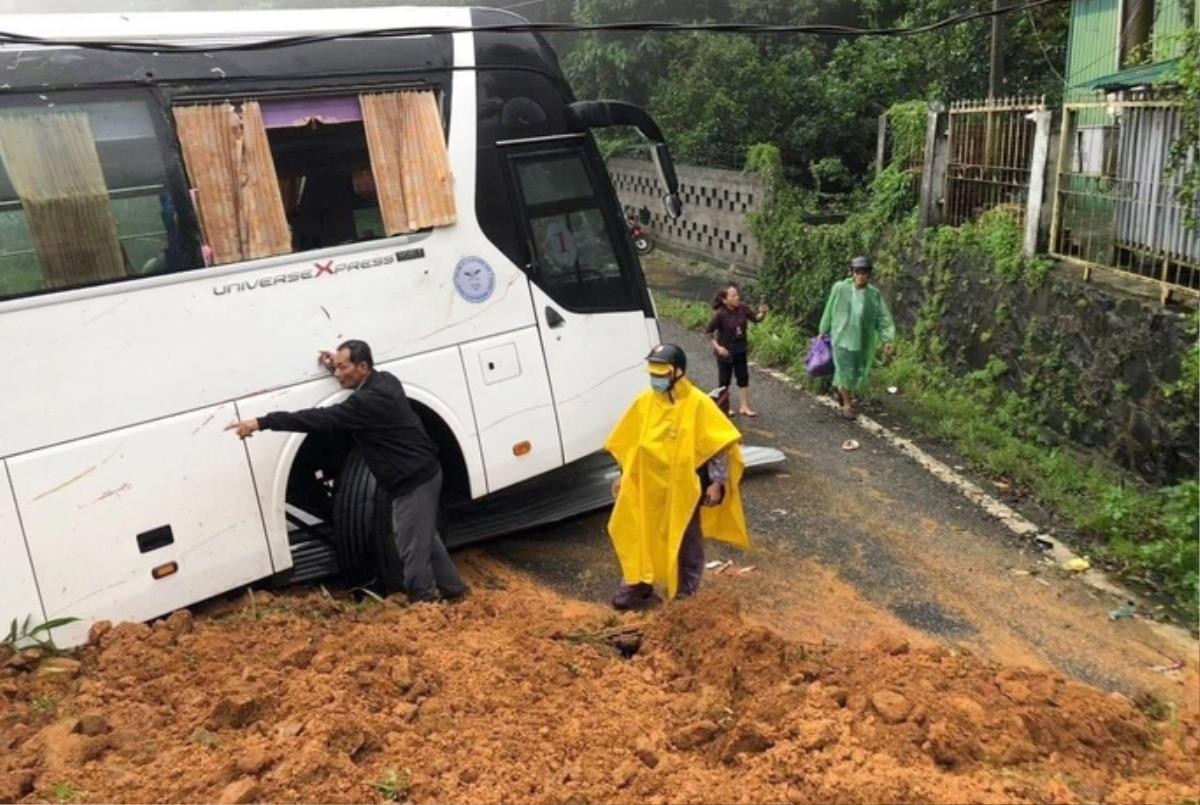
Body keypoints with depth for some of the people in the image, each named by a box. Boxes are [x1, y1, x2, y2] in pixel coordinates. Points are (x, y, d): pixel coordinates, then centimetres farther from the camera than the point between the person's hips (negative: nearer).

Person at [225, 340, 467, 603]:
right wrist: (336, 367, 12)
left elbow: (321, 419, -29)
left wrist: (262, 422, -30)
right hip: (422, 472, 10)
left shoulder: (368, 402, -25)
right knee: (423, 536, 22)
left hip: (413, 480, -10)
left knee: (411, 546, 1)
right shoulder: (384, 381, 4)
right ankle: (450, 587, 35)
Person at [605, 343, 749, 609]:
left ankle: (686, 590, 30)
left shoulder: (697, 403, -14)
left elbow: (718, 444, -12)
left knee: (684, 538, 13)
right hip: (648, 485, 4)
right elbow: (629, 442, 10)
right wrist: (624, 476, 12)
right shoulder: (644, 401, 0)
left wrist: (717, 482, -15)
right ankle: (638, 587, 24)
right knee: (639, 536, 9)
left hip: (684, 487, -4)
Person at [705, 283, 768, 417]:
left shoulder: (742, 309, -10)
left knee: (743, 379, 11)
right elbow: (708, 331, -15)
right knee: (724, 380, 10)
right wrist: (717, 347, -18)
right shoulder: (720, 314, -22)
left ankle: (744, 407, 24)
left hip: (740, 351, 5)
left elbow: (756, 319, -1)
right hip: (725, 352, -5)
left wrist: (762, 313, -23)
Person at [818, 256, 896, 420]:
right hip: (842, 337, -2)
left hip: (863, 340, 3)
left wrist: (888, 339, -14)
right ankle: (847, 405, 16)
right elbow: (829, 311, 4)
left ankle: (842, 391, 41)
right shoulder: (840, 288, -8)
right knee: (845, 372, -4)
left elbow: (884, 317, -4)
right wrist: (823, 331, 10)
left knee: (859, 373, 11)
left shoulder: (874, 294, -3)